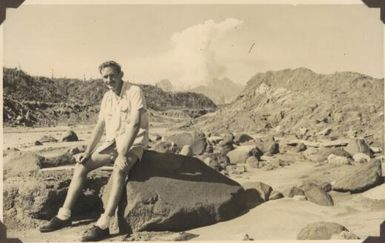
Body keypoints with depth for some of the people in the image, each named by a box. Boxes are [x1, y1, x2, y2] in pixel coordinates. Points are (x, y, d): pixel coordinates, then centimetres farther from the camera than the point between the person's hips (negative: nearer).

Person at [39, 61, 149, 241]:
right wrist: (87, 152, -1)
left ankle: (103, 225, -37)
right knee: (81, 166, -8)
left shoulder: (134, 92, -13)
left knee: (119, 170, -36)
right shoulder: (107, 97, 9)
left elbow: (134, 124, -22)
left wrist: (123, 154, -28)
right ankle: (64, 216, -4)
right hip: (112, 142, 7)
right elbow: (100, 126, 8)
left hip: (133, 143, -7)